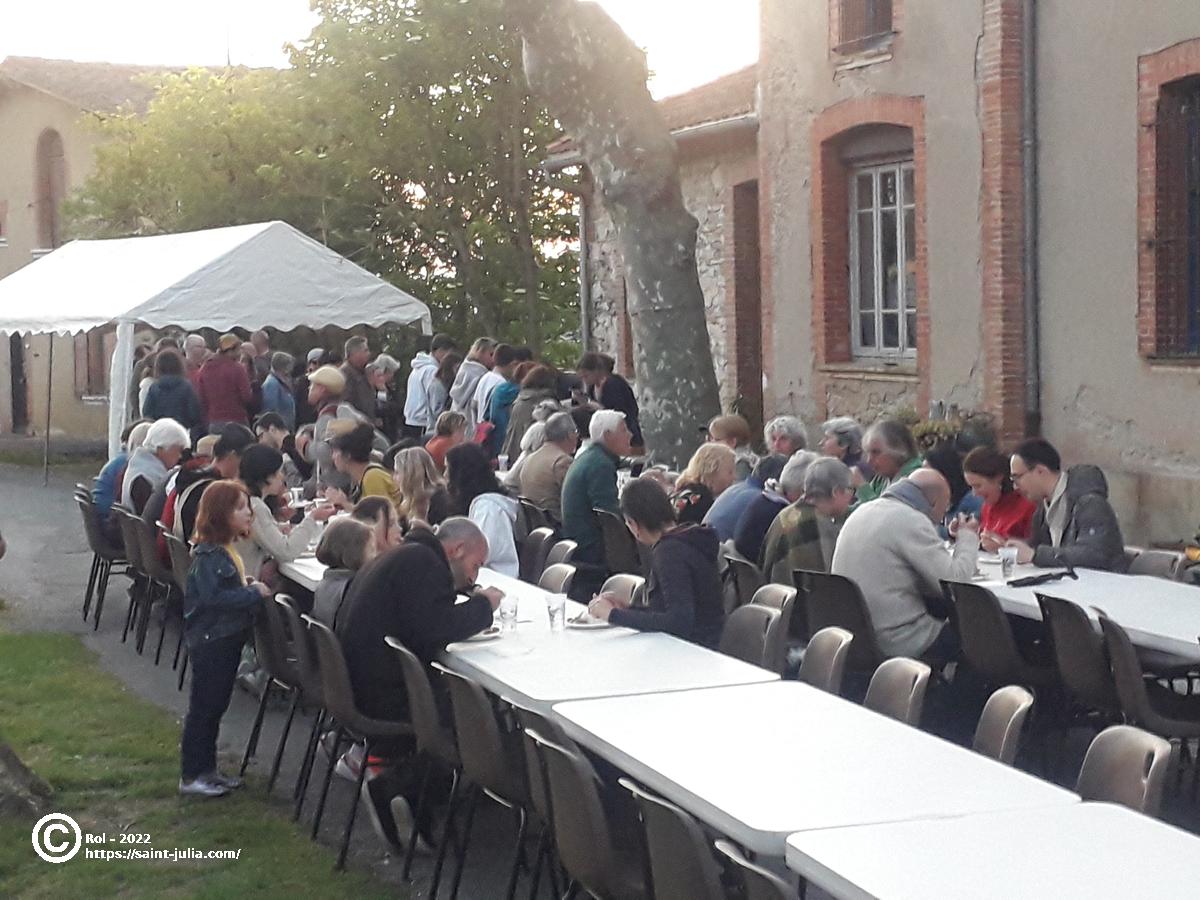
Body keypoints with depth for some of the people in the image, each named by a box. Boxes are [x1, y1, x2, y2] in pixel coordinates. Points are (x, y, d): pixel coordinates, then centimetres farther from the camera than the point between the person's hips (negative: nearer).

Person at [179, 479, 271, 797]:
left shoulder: (227, 550, 11)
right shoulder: (209, 555, -19)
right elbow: (213, 597, -27)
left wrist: (250, 587, 3)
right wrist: (254, 593, -21)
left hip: (227, 639, 10)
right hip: (210, 642, -10)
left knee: (215, 706, 16)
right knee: (203, 708, -2)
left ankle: (206, 769, 25)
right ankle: (191, 776, 6)